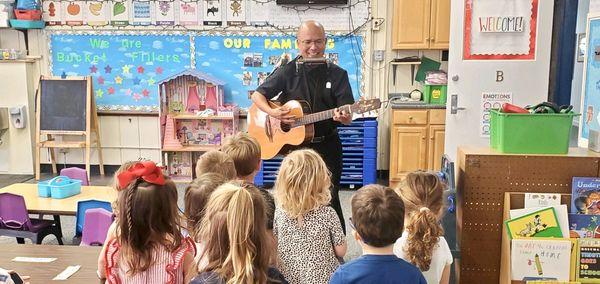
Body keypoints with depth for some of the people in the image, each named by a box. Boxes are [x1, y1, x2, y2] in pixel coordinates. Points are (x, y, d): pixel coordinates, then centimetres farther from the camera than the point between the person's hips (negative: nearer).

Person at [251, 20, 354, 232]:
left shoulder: (337, 75, -1)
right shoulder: (287, 72, 0)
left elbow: (348, 117, -3)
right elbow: (257, 96, 3)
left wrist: (343, 117, -28)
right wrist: (273, 113, -16)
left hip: (327, 146, -1)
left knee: (329, 199, -4)